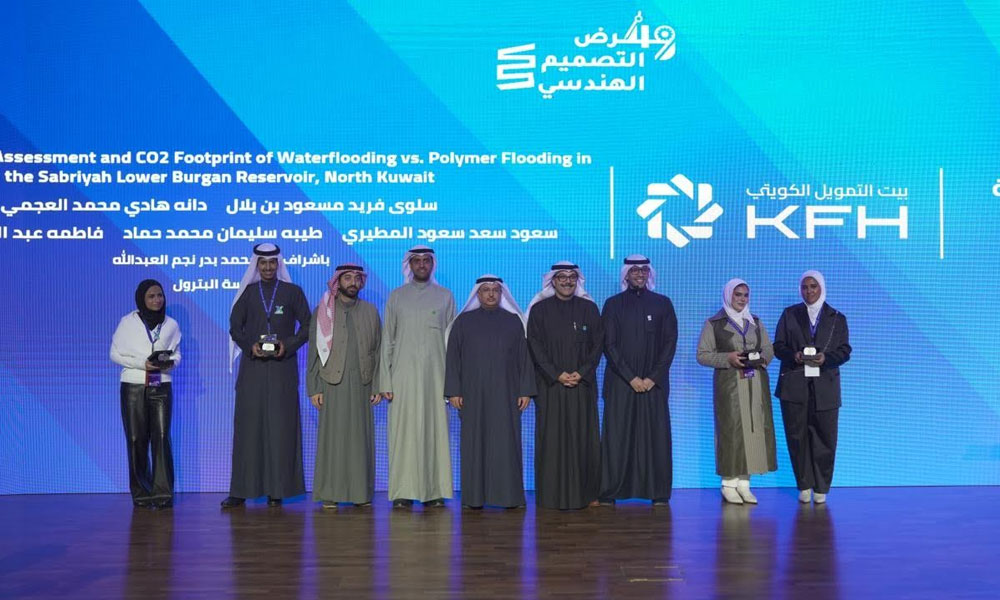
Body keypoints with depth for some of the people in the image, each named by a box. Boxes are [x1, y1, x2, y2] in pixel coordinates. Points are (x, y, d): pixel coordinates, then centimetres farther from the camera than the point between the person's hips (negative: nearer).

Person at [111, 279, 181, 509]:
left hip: (161, 386, 1)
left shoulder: (171, 325, 7)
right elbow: (115, 353, 1)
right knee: (136, 439, 0)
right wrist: (142, 363, -13)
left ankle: (163, 492, -6)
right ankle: (141, 493, 8)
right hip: (133, 386, -1)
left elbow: (177, 354, 14)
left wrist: (170, 362, -10)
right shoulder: (128, 322, 1)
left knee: (161, 437, -7)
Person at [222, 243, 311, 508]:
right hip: (252, 366, 1)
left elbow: (307, 326, 5)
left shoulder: (293, 292, 7)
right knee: (248, 425, -2)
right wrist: (250, 346, -9)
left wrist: (288, 346, -10)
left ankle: (277, 490, -1)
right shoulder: (247, 293, 11)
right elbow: (235, 327, 9)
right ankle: (241, 490, 0)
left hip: (282, 367, -1)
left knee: (281, 425, -3)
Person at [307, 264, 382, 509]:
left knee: (361, 437, 1)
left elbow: (378, 350, 10)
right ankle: (330, 493, 2)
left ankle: (361, 492, 7)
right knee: (332, 437, -3)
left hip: (361, 385, 2)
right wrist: (314, 388, -4)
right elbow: (314, 353, 4)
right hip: (332, 384, -2)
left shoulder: (370, 311, 12)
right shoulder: (323, 312, 6)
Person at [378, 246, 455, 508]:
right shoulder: (396, 296, 11)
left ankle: (435, 491, 3)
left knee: (435, 430, -2)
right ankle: (403, 492, -1)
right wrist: (385, 380, 0)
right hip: (403, 375, 0)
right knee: (403, 431, -4)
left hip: (435, 375, 0)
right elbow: (387, 340, 9)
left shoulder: (445, 296, 10)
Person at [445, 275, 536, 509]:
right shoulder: (463, 322, 7)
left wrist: (526, 391, 0)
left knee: (507, 444, -2)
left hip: (505, 393, 0)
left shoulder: (513, 321, 8)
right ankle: (475, 496, 5)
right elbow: (453, 358, 5)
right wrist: (454, 391, -3)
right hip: (473, 394, 0)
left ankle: (509, 495, 3)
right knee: (474, 444, 0)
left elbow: (524, 357, 6)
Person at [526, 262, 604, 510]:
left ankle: (586, 493, 8)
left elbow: (598, 345, 5)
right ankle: (553, 495, 3)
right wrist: (557, 375, -11)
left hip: (583, 385, 1)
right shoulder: (539, 310, 4)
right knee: (552, 438, -2)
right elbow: (535, 347, -1)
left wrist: (582, 373, -9)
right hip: (550, 385, -1)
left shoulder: (589, 309, 8)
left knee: (583, 437, 1)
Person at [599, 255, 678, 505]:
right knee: (617, 435, -3)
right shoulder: (613, 304, 5)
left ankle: (658, 493, 5)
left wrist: (653, 377, -8)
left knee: (655, 435, 0)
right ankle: (609, 493, 0)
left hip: (654, 382, 1)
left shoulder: (663, 304, 8)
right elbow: (609, 345, -1)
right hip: (620, 382, -1)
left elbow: (670, 343, 3)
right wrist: (631, 377, -9)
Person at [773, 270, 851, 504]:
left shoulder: (837, 318, 11)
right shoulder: (789, 314, 11)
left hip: (824, 386, 0)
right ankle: (804, 485, 13)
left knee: (824, 437, -1)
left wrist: (826, 358, -14)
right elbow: (778, 346, 7)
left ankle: (821, 488, 11)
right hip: (794, 385, 0)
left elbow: (845, 351, 6)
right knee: (797, 436, 1)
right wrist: (793, 356, -14)